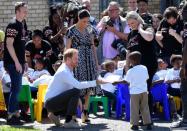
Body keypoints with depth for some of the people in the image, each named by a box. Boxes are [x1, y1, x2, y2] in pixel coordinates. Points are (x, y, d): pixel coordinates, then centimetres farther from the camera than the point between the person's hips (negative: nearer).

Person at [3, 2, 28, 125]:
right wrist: (17, 62, -20)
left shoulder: (23, 25, 13)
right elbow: (9, 44, -19)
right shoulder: (13, 25, -14)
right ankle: (11, 116, -6)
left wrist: (24, 61, 17)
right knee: (16, 88, -9)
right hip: (13, 62, -9)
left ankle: (16, 113, 19)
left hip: (19, 62, 9)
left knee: (17, 88, 12)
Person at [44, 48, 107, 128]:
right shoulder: (64, 72, -21)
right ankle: (68, 121, -21)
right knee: (76, 92, -25)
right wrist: (95, 82, -28)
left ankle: (54, 114, 15)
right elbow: (78, 85, -31)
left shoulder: (68, 70, 11)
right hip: (50, 102, -10)